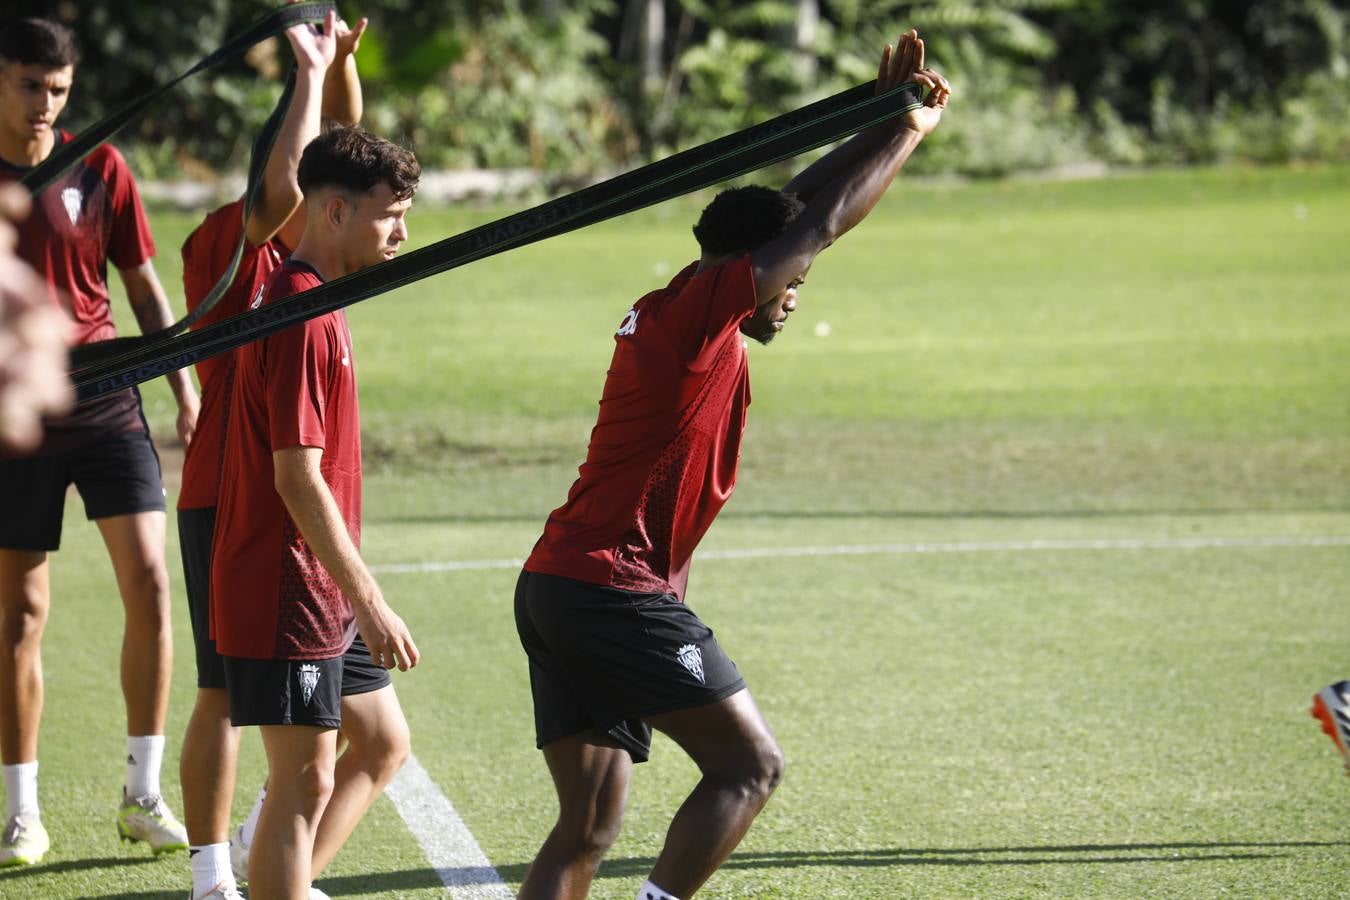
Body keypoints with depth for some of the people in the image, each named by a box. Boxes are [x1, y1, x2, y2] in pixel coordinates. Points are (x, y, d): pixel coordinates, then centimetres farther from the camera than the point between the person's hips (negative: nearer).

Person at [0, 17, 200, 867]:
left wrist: (186, 388, 5)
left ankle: (143, 796, 3)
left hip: (105, 397, 1)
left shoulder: (99, 169, 2)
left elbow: (145, 285, 10)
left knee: (148, 579, -8)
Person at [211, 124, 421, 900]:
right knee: (306, 781, -5)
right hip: (286, 595, -10)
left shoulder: (315, 302, 11)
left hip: (323, 594, 10)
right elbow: (297, 478, -23)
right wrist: (370, 602, -21)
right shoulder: (303, 317, -20)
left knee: (383, 742, 17)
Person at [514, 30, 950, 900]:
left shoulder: (674, 317, 17)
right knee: (751, 764, -5)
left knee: (589, 828, 6)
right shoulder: (698, 307, -8)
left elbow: (795, 211, 24)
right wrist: (908, 131, 7)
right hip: (615, 590, -10)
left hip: (556, 589, 10)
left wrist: (880, 125, 20)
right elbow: (820, 224, -5)